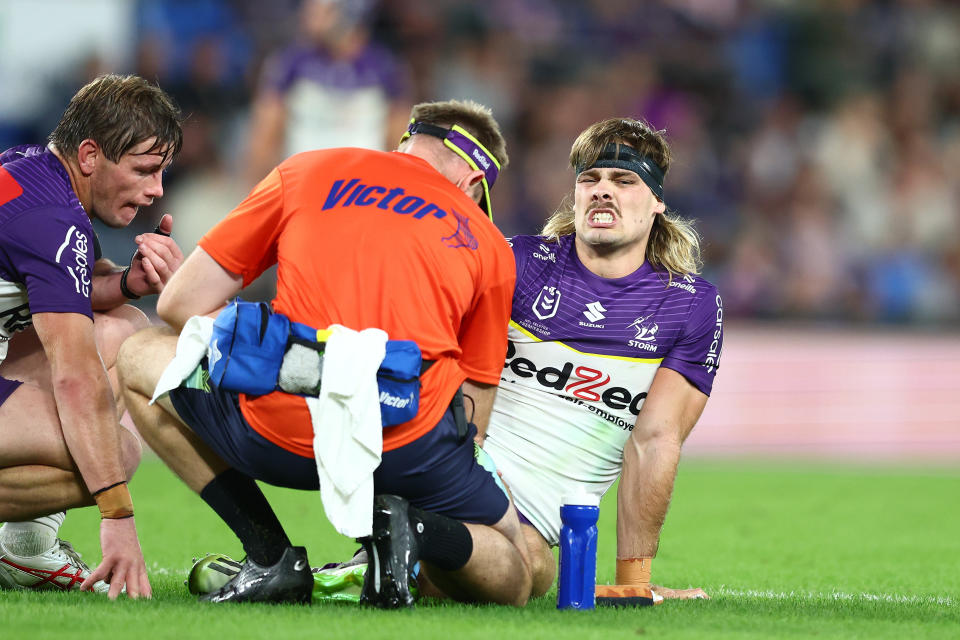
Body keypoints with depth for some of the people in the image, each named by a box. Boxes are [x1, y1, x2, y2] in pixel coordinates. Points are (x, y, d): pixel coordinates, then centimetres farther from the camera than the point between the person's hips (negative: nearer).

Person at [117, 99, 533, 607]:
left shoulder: (306, 171, 19)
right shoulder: (489, 244, 19)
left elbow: (181, 303, 18)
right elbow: (471, 424, 20)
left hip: (279, 440, -1)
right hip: (411, 447, 1)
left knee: (140, 358, 28)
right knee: (511, 580, 27)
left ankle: (270, 556, 13)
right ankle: (413, 529, -8)